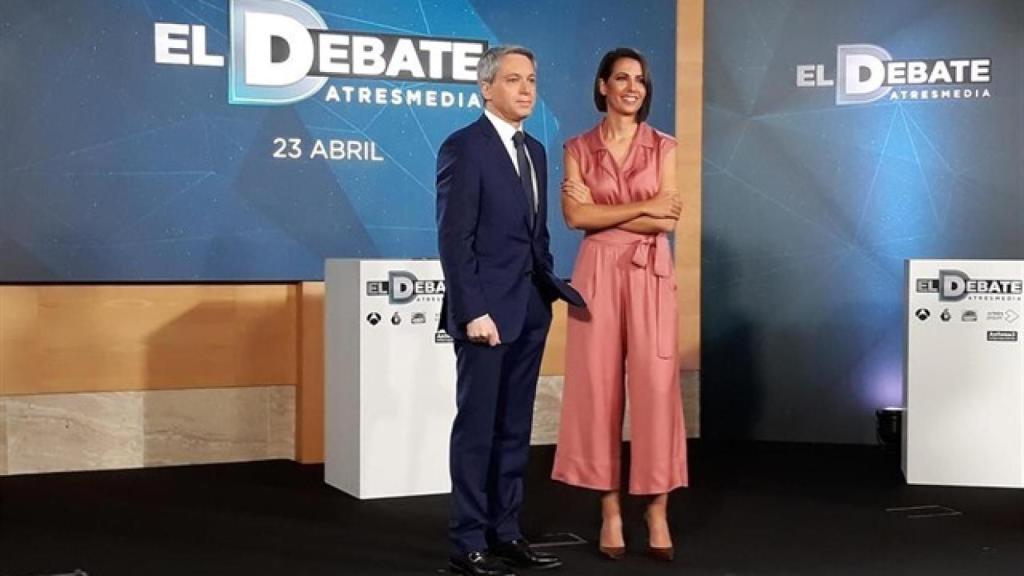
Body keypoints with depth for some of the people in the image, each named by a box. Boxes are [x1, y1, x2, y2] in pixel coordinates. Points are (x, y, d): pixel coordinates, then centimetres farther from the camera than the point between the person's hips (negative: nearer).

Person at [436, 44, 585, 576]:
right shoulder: (464, 147, -9)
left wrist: (549, 288, 8)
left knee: (514, 429, 11)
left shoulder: (535, 151, 15)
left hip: (531, 309, 7)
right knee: (476, 428, 0)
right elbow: (454, 239, -14)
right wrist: (473, 311, -19)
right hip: (487, 309, -7)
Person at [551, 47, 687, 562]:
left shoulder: (663, 147, 7)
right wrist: (644, 207, -10)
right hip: (598, 273, 0)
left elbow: (669, 221, -3)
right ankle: (610, 511, 8)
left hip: (651, 273, 0)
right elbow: (575, 216, -8)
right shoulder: (578, 149, 6)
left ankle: (657, 511, 4)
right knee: (599, 385, 0)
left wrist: (603, 213, -7)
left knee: (655, 384, -4)